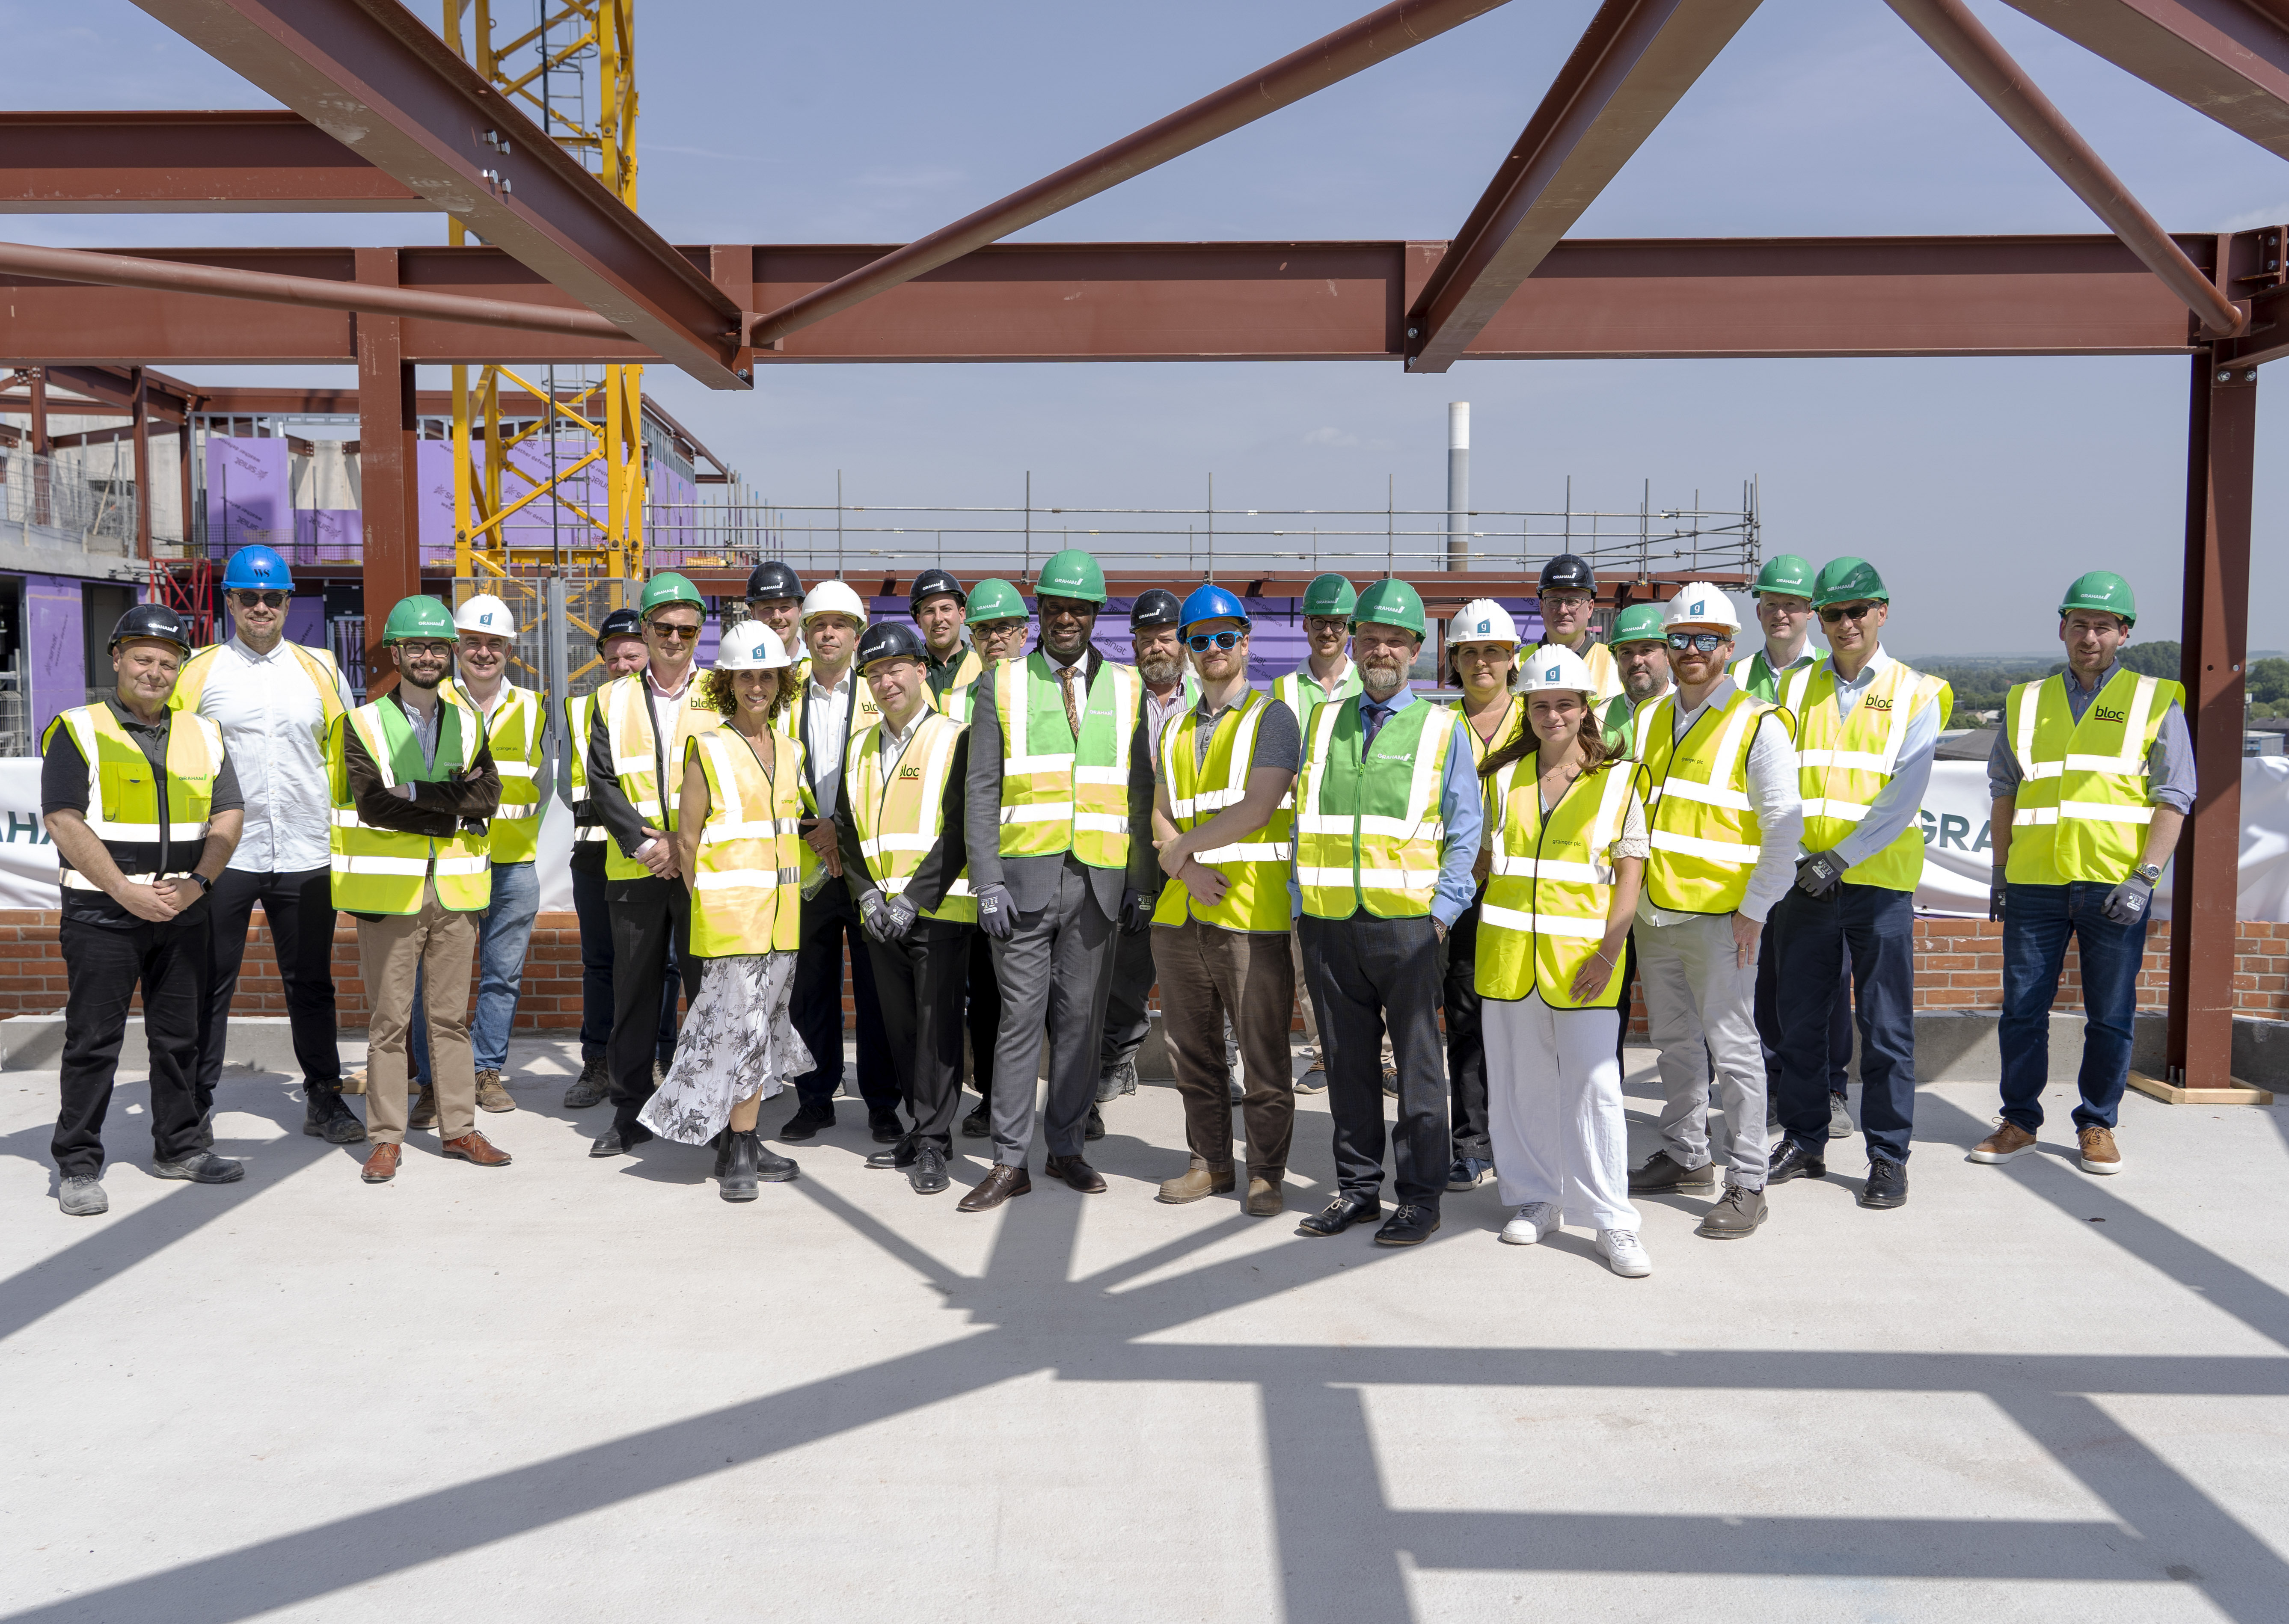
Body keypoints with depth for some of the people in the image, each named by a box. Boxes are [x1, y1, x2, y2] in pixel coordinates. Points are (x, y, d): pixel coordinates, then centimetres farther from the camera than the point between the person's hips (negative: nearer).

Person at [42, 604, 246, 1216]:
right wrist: (127, 891, -17)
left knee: (181, 1037, 11)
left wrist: (197, 883, -8)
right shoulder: (77, 731, -2)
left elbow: (228, 816, 8)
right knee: (94, 1041, 0)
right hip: (102, 914, -4)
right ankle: (77, 1166, 9)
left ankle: (182, 1148, 22)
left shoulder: (203, 735, 12)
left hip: (184, 914, 4)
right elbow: (65, 822, -10)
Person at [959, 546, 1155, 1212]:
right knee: (1021, 1016, -1)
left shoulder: (1126, 689, 11)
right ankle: (1009, 1162, 6)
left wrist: (1139, 880, 4)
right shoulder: (1003, 684, 6)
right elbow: (981, 791, 1)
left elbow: (1141, 794, 11)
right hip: (1025, 876, -2)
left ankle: (1065, 1147, 21)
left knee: (1082, 1017, 7)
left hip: (1098, 880, 2)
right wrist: (988, 882, -7)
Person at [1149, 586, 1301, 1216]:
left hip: (1252, 911, -6)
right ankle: (1211, 1164, 25)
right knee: (1193, 1048, 12)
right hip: (1181, 912, 6)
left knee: (1263, 1052, 0)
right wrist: (1190, 869, -8)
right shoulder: (1175, 730, 19)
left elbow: (1256, 810, -13)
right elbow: (1160, 816, 12)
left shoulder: (1271, 717, -1)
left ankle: (1266, 1174, 11)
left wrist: (1181, 848, -5)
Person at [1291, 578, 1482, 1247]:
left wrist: (1443, 912, -7)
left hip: (1407, 922, -3)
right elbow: (1303, 821, 14)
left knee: (1417, 1063, 2)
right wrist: (1301, 908, 7)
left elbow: (1465, 830, 2)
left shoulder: (1441, 728, 4)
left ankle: (1420, 1197, 11)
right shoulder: (1322, 723, 13)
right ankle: (1357, 1187, 20)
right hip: (1327, 921, 3)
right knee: (1347, 1062, 9)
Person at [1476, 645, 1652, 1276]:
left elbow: (1630, 874, -1)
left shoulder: (1617, 780, 2)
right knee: (1520, 1082, 9)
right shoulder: (1502, 776, 9)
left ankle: (1612, 1222, 3)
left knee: (1595, 1084, -6)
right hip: (1508, 948, 3)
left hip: (1582, 955, -3)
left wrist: (1608, 953, -11)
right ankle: (1536, 1199, 23)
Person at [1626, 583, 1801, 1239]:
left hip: (1719, 916, -6)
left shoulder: (1759, 724, -6)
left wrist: (1754, 909, -13)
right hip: (1654, 914, 6)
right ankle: (1685, 1157, 30)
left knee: (1732, 1049, -3)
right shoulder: (1648, 719, 12)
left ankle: (1746, 1185, 6)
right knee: (1674, 1043, 16)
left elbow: (1784, 824, -9)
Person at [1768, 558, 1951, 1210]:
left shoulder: (1914, 694, 0)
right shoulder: (1800, 689, 9)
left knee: (1886, 1027, 2)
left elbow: (1903, 797, -9)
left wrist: (1838, 859, -15)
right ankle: (1803, 1144, 22)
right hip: (1802, 880, 3)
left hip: (1879, 882, -3)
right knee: (1799, 1021, 9)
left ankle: (1888, 1158, 12)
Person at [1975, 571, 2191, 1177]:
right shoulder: (2026, 702, 12)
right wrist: (2000, 871, 12)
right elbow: (2005, 790, 17)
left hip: (2115, 884, -2)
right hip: (2035, 881, 2)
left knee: (2111, 1016, 5)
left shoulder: (2156, 702, 4)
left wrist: (2145, 876, -11)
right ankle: (2019, 1122, 17)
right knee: (2022, 1008, 4)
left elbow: (2174, 797, -1)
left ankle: (2097, 1126, 19)